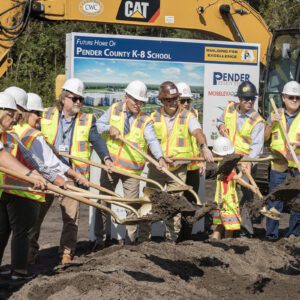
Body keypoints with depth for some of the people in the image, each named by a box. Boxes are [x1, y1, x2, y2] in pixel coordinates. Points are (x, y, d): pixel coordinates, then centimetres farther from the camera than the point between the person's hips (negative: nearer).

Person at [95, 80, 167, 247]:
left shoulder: (145, 120, -5)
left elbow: (152, 140, -19)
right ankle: (101, 238, 21)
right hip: (110, 164, 2)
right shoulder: (114, 110, 3)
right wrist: (110, 128, -16)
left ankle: (132, 239, 16)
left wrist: (160, 157, -37)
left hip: (132, 168, -2)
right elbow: (98, 125, 5)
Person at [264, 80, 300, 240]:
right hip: (278, 166, 2)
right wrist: (271, 124, -4)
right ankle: (271, 232, 11)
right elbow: (264, 138, 12)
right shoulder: (275, 115, 11)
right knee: (275, 200, 3)